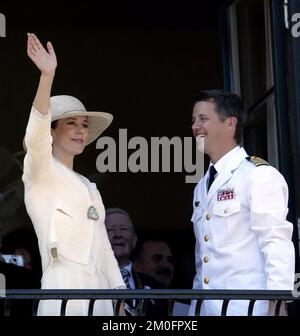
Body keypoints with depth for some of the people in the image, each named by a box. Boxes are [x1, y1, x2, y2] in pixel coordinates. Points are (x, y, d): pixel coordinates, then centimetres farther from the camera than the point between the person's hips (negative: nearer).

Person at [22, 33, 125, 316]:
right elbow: (36, 136, -20)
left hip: (98, 289, 7)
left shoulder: (89, 187, 22)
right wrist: (47, 75, -32)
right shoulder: (40, 174, 1)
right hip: (64, 288, -7)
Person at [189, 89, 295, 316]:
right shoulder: (202, 187, 18)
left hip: (246, 308, -7)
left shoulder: (260, 176, -5)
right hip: (207, 309, 7)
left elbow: (277, 245, -13)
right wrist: (195, 308, 14)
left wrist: (276, 306, -21)